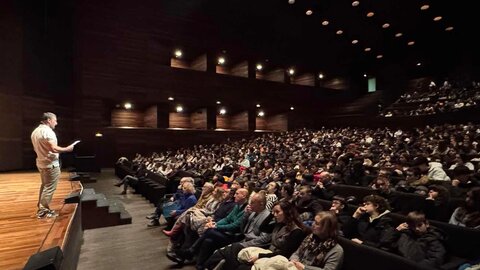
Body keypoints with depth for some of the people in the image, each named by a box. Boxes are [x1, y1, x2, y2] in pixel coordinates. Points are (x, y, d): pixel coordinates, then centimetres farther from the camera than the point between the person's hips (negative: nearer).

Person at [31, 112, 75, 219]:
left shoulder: (35, 131, 11)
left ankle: (41, 207, 27)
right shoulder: (47, 131, -20)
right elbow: (54, 148, -27)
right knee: (49, 188, -1)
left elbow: (35, 149, 20)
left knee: (44, 185, 20)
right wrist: (67, 149, -16)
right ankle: (43, 211, 4)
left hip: (41, 163, 10)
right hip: (51, 164, -10)